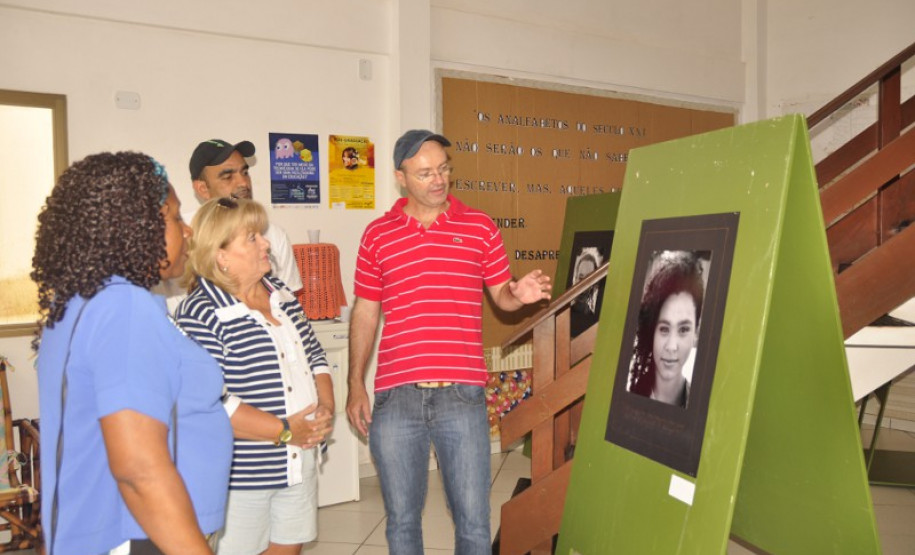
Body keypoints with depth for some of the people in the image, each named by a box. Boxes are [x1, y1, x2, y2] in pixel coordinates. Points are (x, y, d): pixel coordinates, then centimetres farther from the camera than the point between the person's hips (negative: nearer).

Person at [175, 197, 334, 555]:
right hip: (240, 473, -7)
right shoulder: (200, 314, -17)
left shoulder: (282, 295, 7)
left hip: (299, 463, 7)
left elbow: (314, 356, 15)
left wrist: (326, 409, -3)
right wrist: (285, 431, -19)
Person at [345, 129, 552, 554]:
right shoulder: (377, 234, 7)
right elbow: (364, 313, 11)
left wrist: (519, 294, -15)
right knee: (402, 519, 15)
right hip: (394, 399, 1)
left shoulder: (480, 227, 4)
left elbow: (501, 297, 9)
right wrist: (355, 385, 8)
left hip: (462, 396, -1)